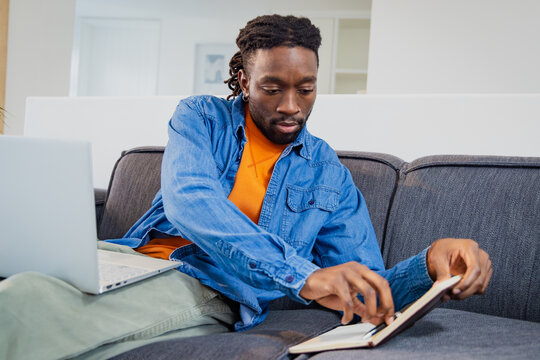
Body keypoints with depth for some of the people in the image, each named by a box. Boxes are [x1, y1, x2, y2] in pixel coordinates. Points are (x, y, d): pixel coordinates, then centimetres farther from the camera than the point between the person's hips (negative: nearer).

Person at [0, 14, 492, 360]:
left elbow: (367, 290, 9)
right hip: (134, 258, 2)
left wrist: (430, 263, -16)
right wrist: (302, 274, -26)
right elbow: (189, 200, -13)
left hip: (210, 293, -2)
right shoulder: (202, 118, 9)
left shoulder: (330, 174, 12)